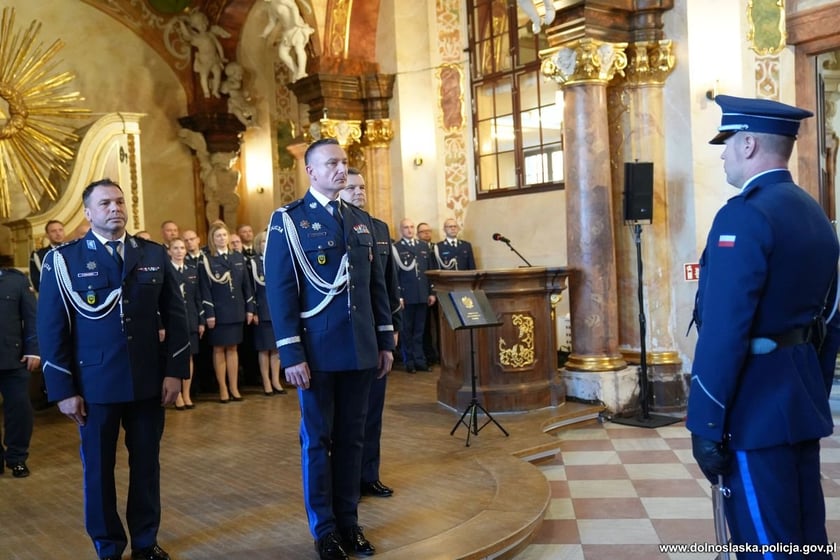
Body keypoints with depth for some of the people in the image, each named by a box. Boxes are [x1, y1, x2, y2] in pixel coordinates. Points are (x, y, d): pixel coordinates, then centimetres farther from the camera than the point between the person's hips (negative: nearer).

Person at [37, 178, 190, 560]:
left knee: (146, 464, 12)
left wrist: (175, 371, -1)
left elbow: (175, 316, 6)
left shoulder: (154, 255, 6)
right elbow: (51, 329, -2)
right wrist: (63, 389, -6)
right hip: (94, 384, -2)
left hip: (148, 381, 2)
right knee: (98, 468, 10)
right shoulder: (63, 260, -1)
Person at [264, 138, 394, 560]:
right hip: (318, 351, -4)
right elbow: (280, 291, -9)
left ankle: (348, 522, 24)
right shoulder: (288, 220, -3)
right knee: (317, 440, 7)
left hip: (360, 350, 5)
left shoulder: (361, 221, 12)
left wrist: (385, 341, 10)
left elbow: (376, 285, 14)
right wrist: (291, 354, -14)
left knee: (351, 438, 11)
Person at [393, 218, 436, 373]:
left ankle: (420, 360, 13)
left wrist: (432, 292, 8)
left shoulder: (424, 246, 13)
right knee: (406, 330, 5)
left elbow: (431, 270, 13)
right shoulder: (395, 248, -1)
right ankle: (409, 361, 12)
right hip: (406, 296, -4)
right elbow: (394, 274, -5)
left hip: (423, 295, 4)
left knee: (419, 330, 8)